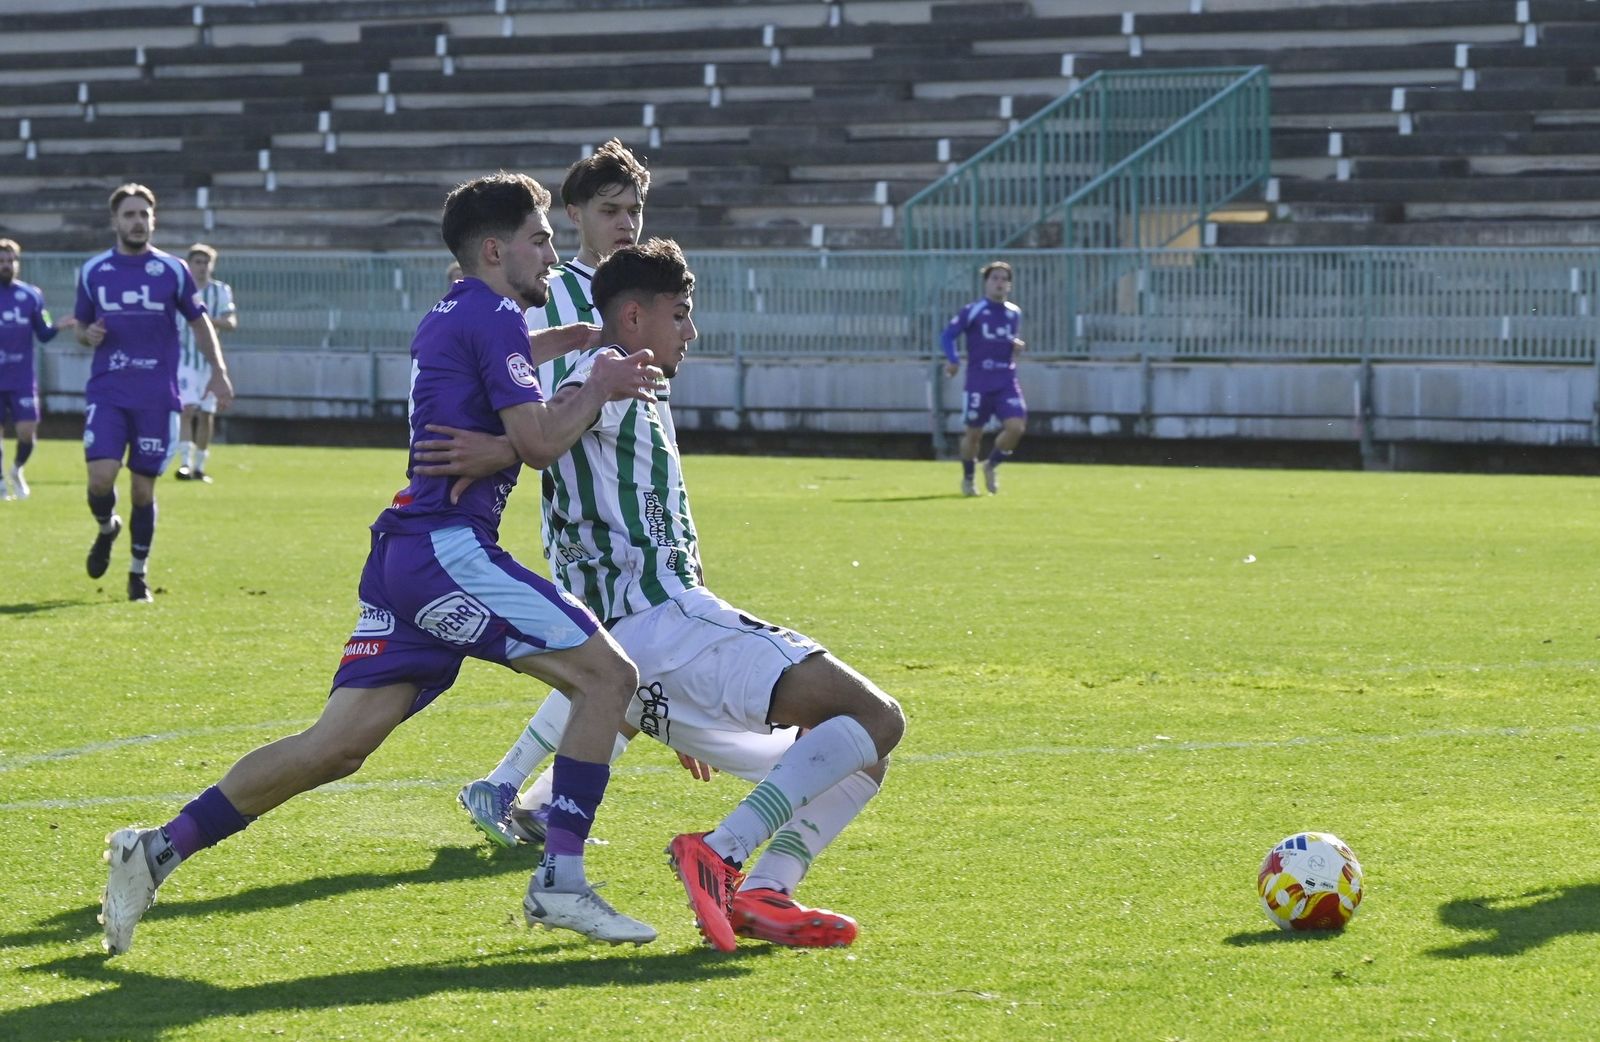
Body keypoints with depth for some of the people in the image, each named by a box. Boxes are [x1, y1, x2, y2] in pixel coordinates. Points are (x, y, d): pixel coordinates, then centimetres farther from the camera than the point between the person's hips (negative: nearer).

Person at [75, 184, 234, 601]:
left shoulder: (172, 270, 3)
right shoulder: (93, 270, 6)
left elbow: (199, 321, 11)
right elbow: (81, 326, 17)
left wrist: (219, 371, 2)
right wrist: (88, 335, -7)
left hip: (157, 397, 0)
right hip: (106, 393, 0)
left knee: (143, 487, 2)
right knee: (101, 477, -16)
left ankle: (139, 573, 19)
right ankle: (106, 528, 19)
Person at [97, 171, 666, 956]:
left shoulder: (446, 321, 23)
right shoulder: (495, 317, -6)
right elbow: (538, 442, -13)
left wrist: (595, 386, 25)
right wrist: (596, 392, 2)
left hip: (403, 555, 9)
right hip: (448, 548, -9)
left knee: (336, 747, 4)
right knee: (607, 674, -6)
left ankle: (161, 848, 0)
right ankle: (559, 879, -9)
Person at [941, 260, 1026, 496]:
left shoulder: (1014, 313, 10)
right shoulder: (973, 311, -4)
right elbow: (947, 336, -3)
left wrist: (1017, 345, 2)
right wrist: (953, 360, -19)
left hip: (1006, 381, 3)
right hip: (978, 381, -3)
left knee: (1016, 426, -13)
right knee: (974, 432, 2)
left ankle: (992, 465, 11)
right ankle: (968, 478, 25)